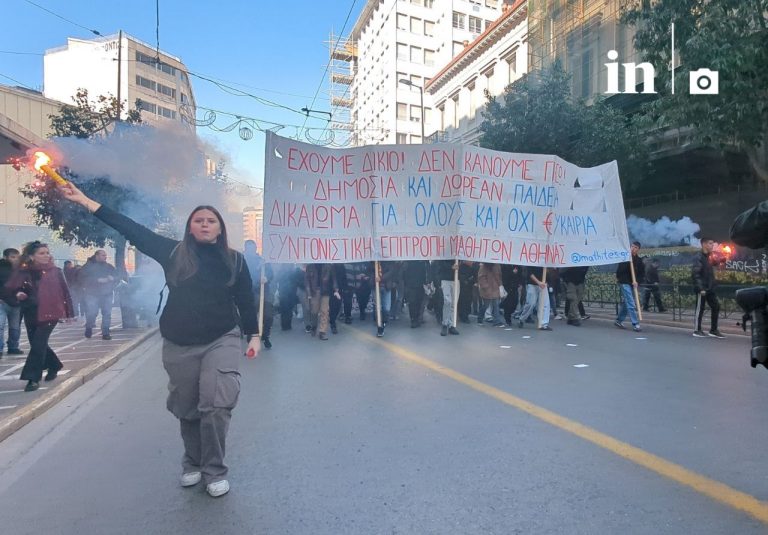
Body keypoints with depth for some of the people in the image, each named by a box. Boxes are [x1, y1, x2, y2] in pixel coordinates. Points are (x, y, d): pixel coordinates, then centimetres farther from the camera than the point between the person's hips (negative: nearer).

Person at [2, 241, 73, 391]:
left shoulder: (55, 272, -2)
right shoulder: (22, 272, 0)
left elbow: (64, 292, 2)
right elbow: (6, 290, -2)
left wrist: (68, 312, 1)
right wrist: (17, 294, -23)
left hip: (50, 313, -3)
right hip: (31, 314, 3)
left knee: (38, 344, -11)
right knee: (37, 344, 13)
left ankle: (34, 378, -2)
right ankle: (54, 366, 36)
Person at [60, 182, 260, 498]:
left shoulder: (234, 260, 0)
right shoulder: (174, 253, 1)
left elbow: (246, 300, 5)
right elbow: (132, 230, -1)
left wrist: (254, 335, 3)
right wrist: (85, 201, -3)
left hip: (222, 341, -2)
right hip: (179, 345, 2)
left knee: (216, 404, -12)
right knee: (187, 408, 12)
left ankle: (215, 472, 7)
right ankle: (192, 464, 34)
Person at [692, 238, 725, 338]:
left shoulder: (707, 256, 15)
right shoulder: (698, 257, -12)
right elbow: (695, 274, -19)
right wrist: (700, 288, -22)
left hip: (710, 288, 8)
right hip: (702, 289, -8)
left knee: (716, 307, 7)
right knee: (700, 309, 0)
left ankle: (713, 330, 15)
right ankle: (697, 330, 10)